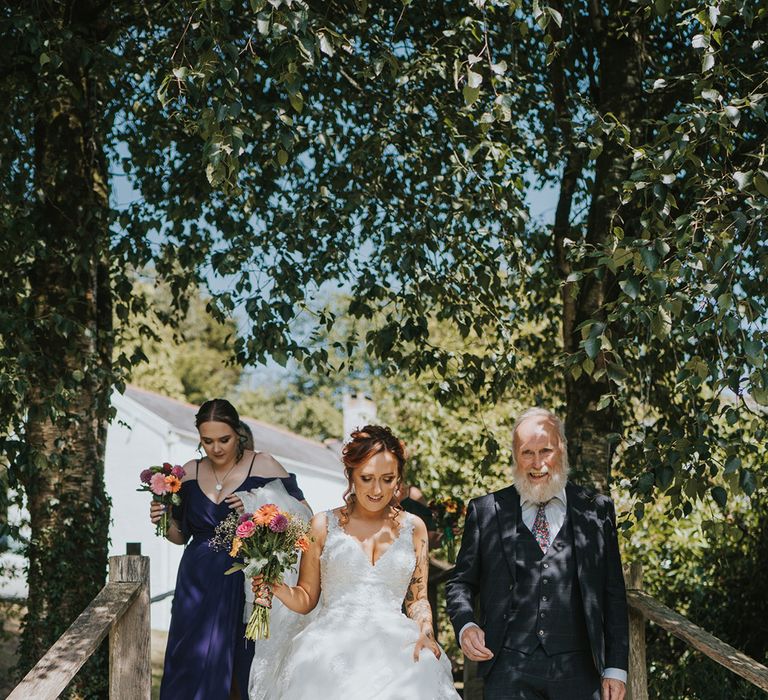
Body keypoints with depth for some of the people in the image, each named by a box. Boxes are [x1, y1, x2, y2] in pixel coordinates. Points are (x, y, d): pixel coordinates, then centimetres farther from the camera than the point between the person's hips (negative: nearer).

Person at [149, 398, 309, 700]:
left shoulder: (263, 466, -5)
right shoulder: (190, 473, 7)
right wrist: (164, 520, -5)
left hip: (248, 584, -3)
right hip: (199, 585, 3)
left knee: (247, 671, 1)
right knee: (192, 669, 3)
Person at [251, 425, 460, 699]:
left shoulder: (413, 528, 12)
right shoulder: (324, 525, 7)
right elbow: (306, 599, 11)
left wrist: (425, 631, -4)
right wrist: (278, 588, -9)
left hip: (395, 650, 2)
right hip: (333, 650, -1)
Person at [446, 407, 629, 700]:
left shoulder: (597, 511, 6)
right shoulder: (485, 511, 5)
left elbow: (613, 596, 7)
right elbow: (461, 582, 10)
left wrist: (616, 668, 3)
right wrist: (466, 625, -9)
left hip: (577, 669, 1)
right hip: (509, 670, 0)